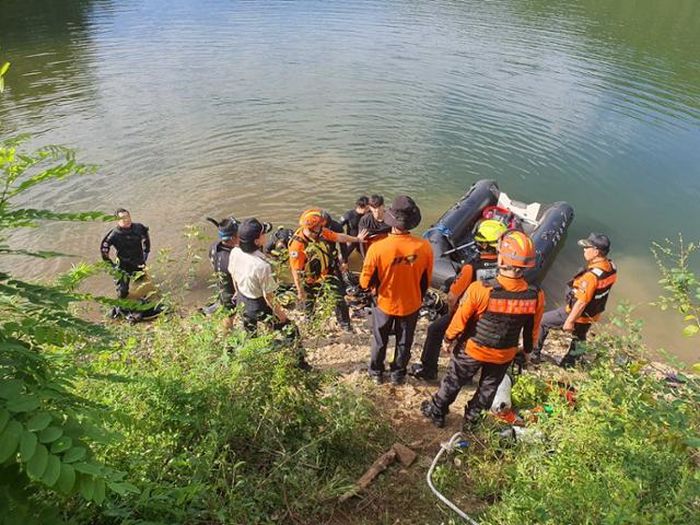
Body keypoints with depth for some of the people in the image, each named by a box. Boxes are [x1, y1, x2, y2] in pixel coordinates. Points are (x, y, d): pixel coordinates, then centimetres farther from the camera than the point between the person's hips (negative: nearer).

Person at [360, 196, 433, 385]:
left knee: (380, 341, 24)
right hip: (411, 304, 1)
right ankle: (398, 375, 43)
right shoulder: (424, 247, -23)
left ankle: (376, 373, 44)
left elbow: (366, 281, -17)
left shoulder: (377, 248, -30)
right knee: (404, 342, 25)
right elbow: (426, 280, -6)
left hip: (385, 304, -1)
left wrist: (371, 287, 7)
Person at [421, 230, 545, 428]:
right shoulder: (536, 297, -23)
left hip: (473, 350, -2)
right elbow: (532, 331, -5)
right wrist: (527, 351, 15)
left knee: (453, 381, 22)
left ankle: (437, 412, 42)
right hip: (505, 355, 3)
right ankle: (472, 417, 49)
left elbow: (460, 320, -18)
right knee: (488, 388, 28)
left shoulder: (479, 290, -33)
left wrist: (448, 339, 1)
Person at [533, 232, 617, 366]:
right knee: (578, 338, 27)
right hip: (592, 315, 8)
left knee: (542, 321, 7)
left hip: (579, 313, -8)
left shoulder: (591, 275, -35)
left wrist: (570, 321, -19)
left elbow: (582, 302, -29)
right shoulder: (611, 266, -8)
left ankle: (534, 353, 18)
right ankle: (568, 363, 47)